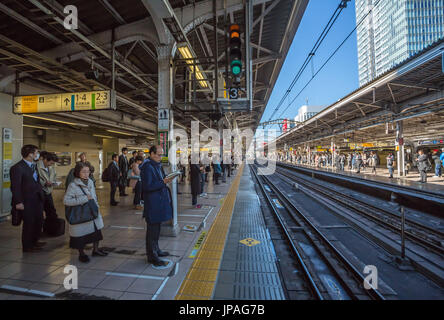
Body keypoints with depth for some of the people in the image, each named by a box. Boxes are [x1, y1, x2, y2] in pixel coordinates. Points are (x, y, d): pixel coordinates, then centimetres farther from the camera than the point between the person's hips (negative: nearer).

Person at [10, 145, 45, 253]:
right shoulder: (17, 168, -17)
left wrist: (41, 193, 8)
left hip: (37, 199, 8)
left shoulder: (34, 165, 8)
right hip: (27, 201, -8)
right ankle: (27, 246, 25)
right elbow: (15, 186, -17)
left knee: (39, 221, 18)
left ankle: (34, 241, 38)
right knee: (29, 223, 6)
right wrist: (18, 202, -18)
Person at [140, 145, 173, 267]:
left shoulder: (157, 165, 11)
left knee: (157, 228, 21)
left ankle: (156, 249, 36)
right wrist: (163, 182, -23)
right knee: (152, 229, 2)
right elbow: (147, 186, -23)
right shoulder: (147, 167, -18)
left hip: (160, 201, 9)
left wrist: (166, 180, 2)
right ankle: (152, 256, 16)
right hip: (152, 203, -9)